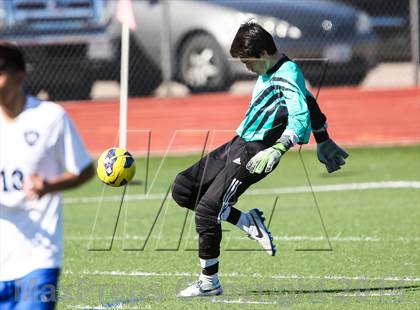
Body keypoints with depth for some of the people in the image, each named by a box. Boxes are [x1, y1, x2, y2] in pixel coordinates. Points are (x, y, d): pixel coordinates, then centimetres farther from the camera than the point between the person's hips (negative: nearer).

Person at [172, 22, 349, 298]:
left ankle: (209, 282, -1)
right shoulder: (273, 71, 13)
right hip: (238, 144, 10)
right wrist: (324, 142, 36)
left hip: (254, 153, -10)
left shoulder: (288, 76, -17)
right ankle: (249, 223, 12)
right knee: (183, 190, 7)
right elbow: (309, 101, 26)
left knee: (207, 208, -14)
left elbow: (300, 118, -31)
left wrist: (276, 151, -43)